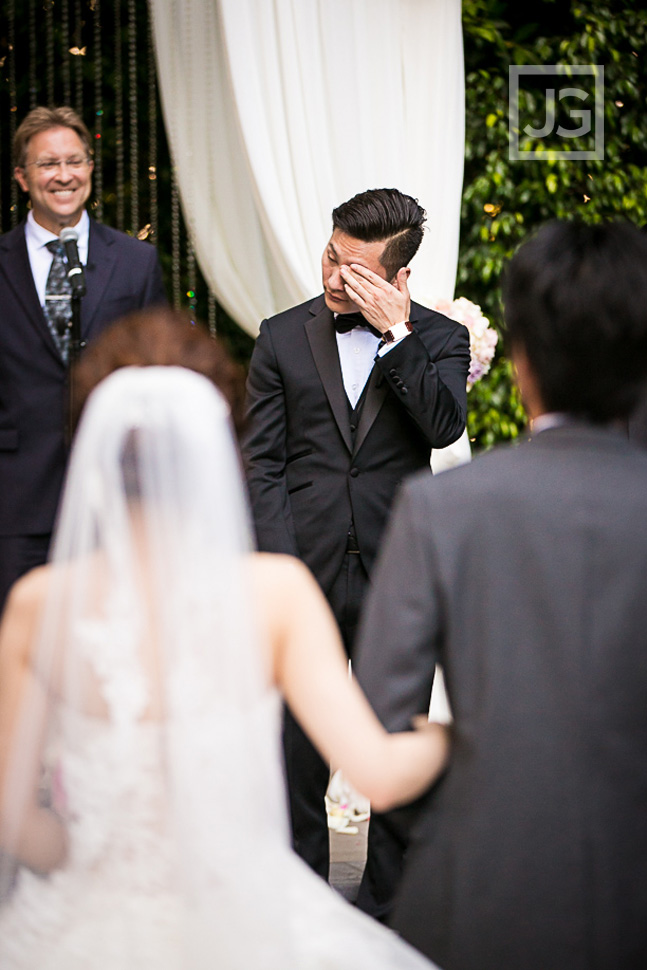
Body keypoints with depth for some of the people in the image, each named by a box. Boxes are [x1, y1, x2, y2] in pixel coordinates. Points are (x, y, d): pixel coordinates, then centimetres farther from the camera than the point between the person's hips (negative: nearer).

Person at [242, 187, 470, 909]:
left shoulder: (438, 339, 3)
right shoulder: (283, 336, 5)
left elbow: (444, 426, -16)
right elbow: (261, 464, 2)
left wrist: (394, 332, -17)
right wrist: (283, 570, -6)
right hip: (306, 575, 1)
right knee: (298, 749, 6)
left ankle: (388, 901, 21)